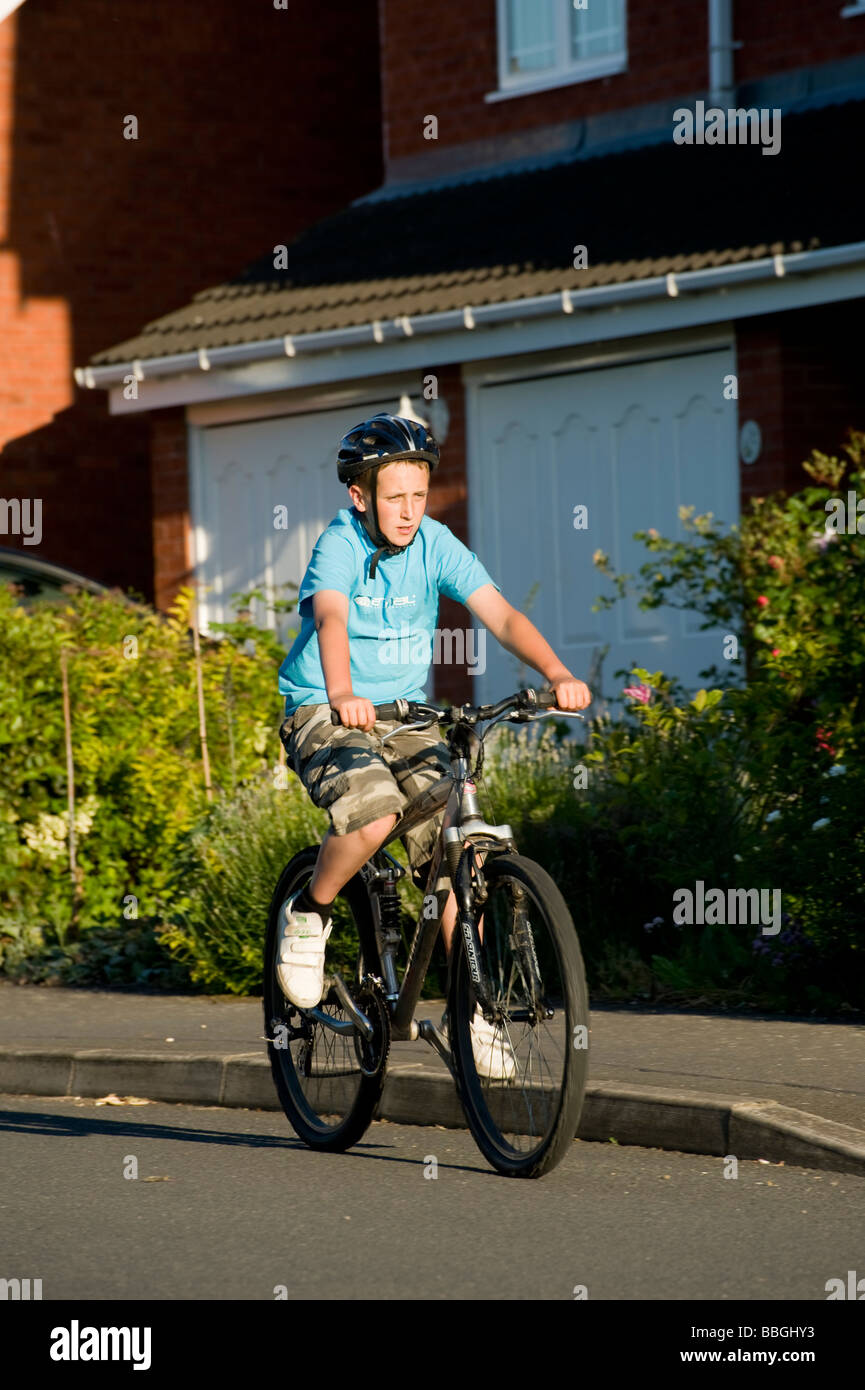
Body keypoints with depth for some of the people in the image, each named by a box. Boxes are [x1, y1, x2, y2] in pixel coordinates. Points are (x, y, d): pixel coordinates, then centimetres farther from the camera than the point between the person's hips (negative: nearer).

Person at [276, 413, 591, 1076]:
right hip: (324, 715, -4)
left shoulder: (435, 544, -5)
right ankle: (309, 914, -4)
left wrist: (557, 673, -34)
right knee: (374, 813, -33)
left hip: (406, 716, 4)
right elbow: (331, 619, -35)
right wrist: (342, 696, -55)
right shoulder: (340, 545, -16)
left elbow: (500, 613, -16)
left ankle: (473, 1011, -2)